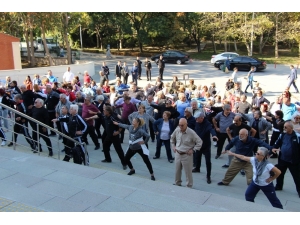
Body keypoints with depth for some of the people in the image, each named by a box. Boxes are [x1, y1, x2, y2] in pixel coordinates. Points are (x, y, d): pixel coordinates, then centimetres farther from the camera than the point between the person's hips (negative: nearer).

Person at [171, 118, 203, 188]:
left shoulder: (191, 133, -19)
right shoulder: (177, 130, -5)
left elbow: (199, 142, -10)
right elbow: (172, 138, 17)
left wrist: (193, 150, -13)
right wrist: (173, 146, 9)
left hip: (187, 155, -5)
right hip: (177, 154, 5)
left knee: (188, 172, 6)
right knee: (177, 171, 18)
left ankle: (189, 186, 22)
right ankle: (177, 183, 38)